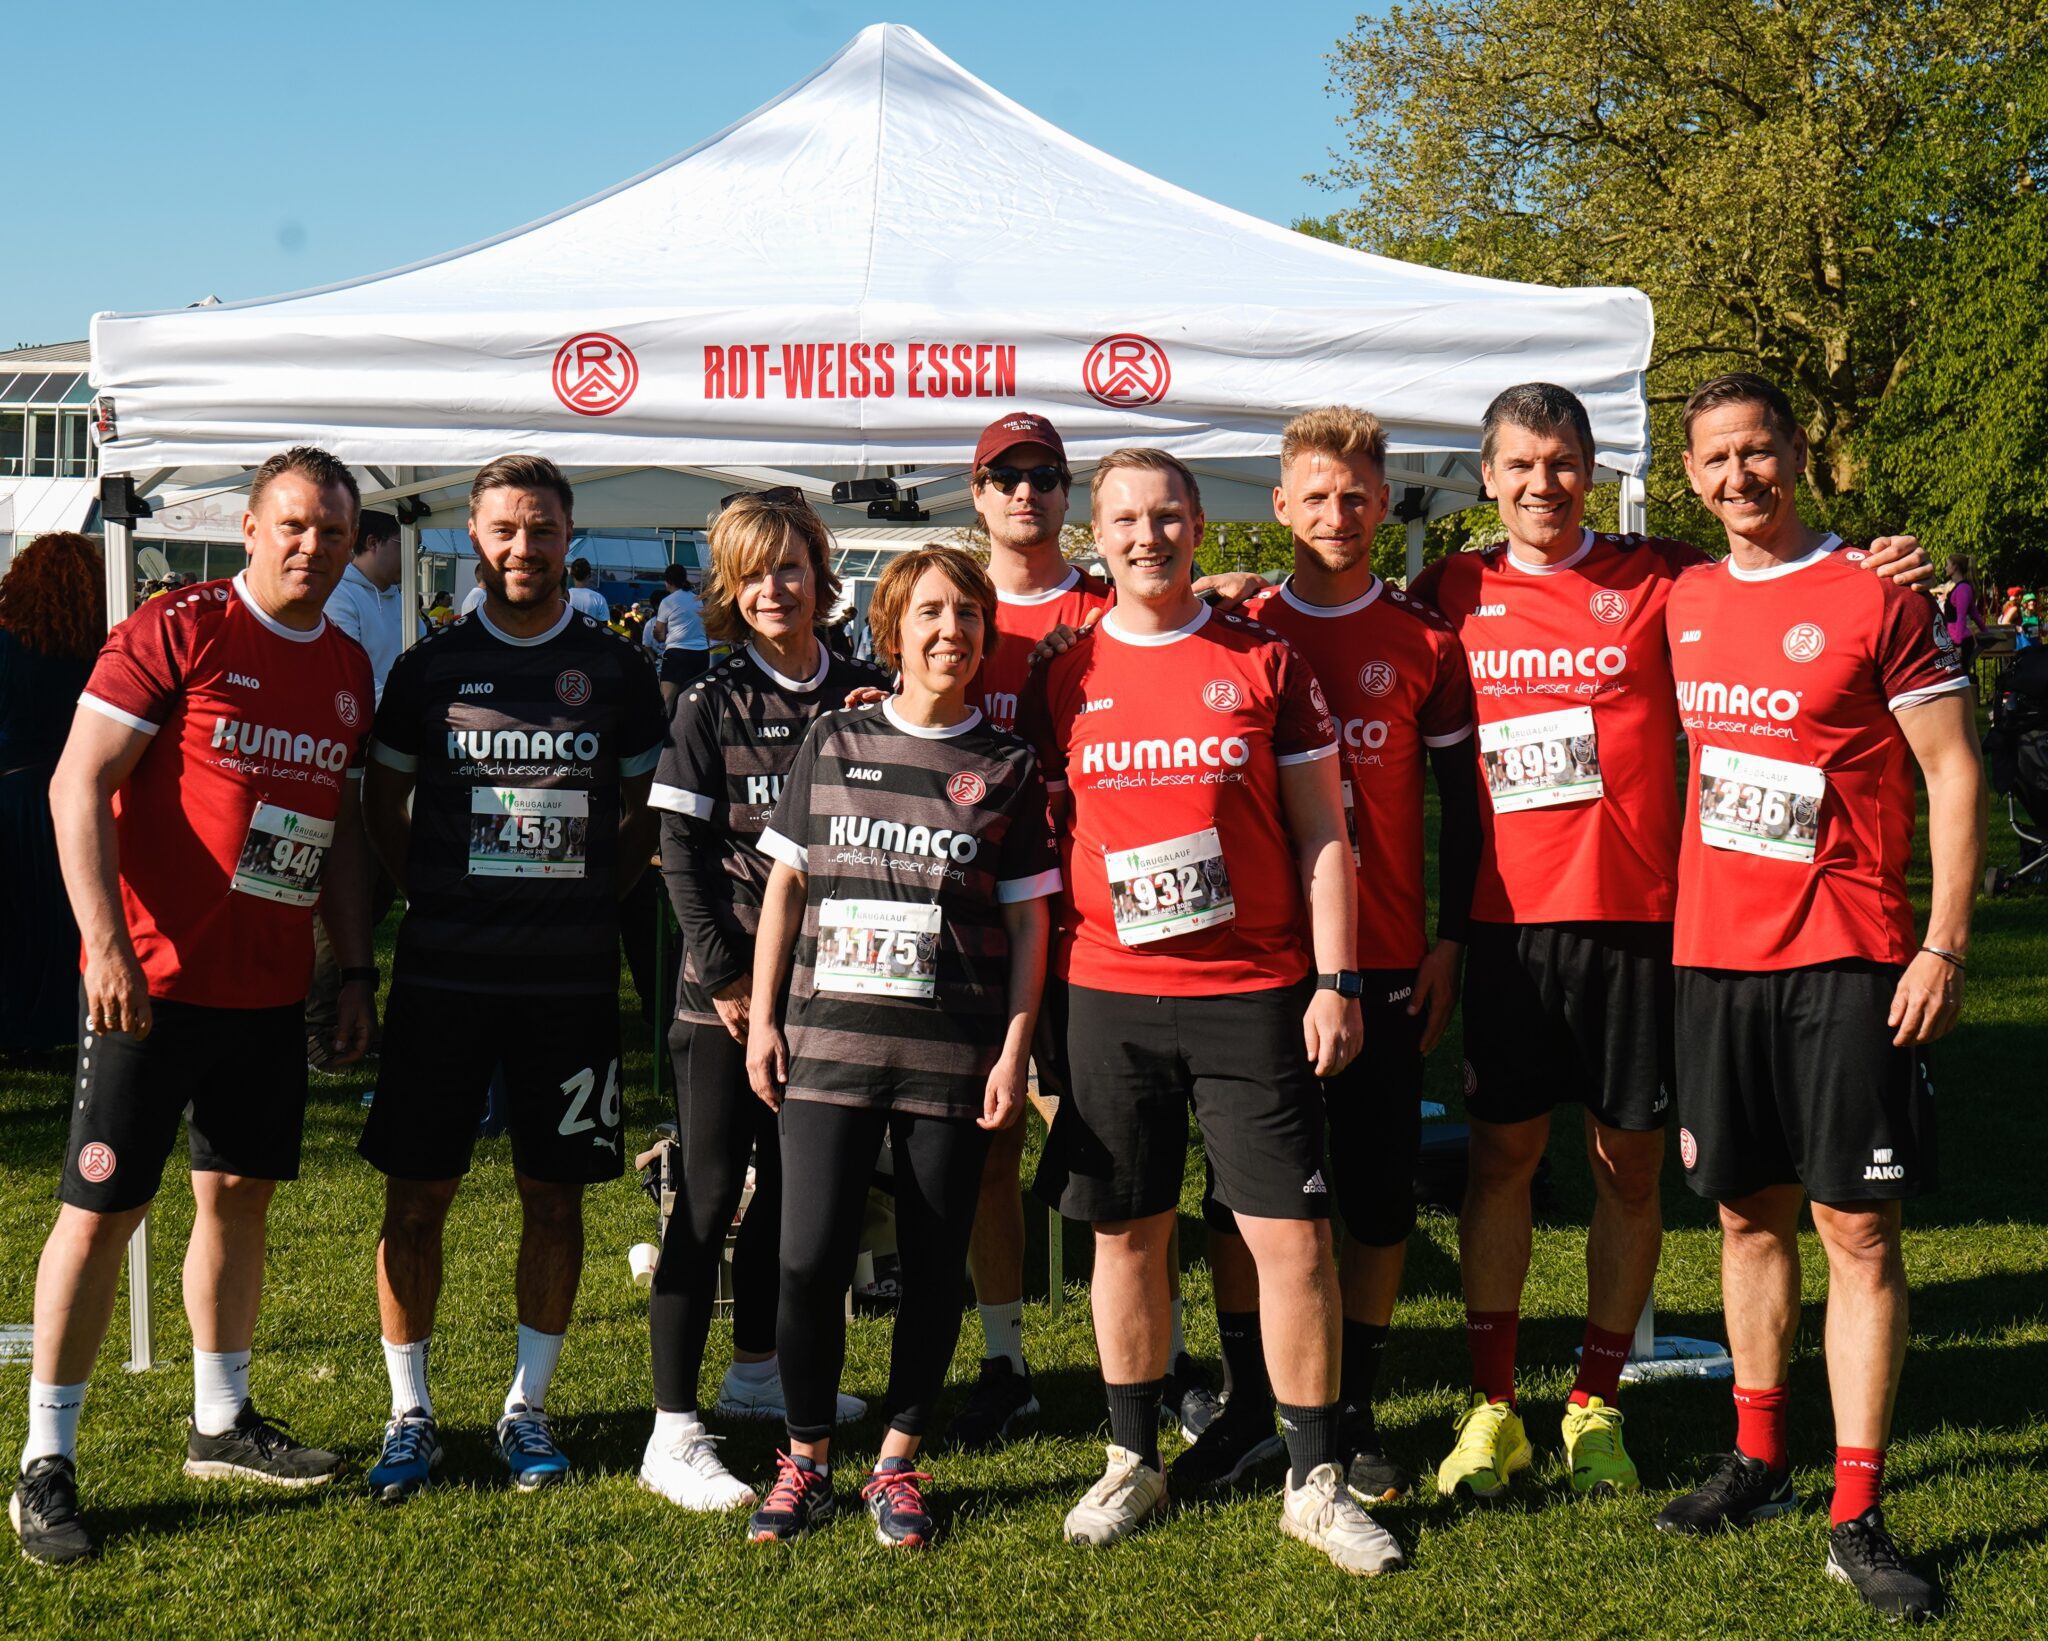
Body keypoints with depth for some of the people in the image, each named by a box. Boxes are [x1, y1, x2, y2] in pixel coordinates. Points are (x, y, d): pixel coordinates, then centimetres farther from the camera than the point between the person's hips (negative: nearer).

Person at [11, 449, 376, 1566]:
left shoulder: (347, 671, 11)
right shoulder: (176, 632, -9)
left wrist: (358, 969, 15)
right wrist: (107, 942, -20)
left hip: (270, 985, 7)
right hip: (150, 978, -6)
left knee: (241, 1193, 15)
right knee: (100, 1210, -3)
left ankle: (221, 1423, 30)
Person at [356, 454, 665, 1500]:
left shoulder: (616, 670, 6)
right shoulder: (430, 667, 5)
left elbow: (645, 818, 13)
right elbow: (386, 807, 15)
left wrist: (585, 902, 3)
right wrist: (440, 901, 5)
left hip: (571, 977, 0)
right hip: (442, 973, 0)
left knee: (556, 1196, 6)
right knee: (416, 1195, 1)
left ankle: (527, 1406, 19)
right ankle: (410, 1412, 14)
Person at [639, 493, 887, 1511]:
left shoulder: (862, 696, 7)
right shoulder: (711, 705, -4)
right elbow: (680, 852, -6)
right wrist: (723, 970, -11)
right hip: (729, 982, -4)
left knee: (790, 1181, 15)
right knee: (710, 1191, -6)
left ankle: (755, 1372, 33)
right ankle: (673, 1432, -3)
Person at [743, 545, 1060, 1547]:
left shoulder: (1007, 767, 6)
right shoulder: (834, 741, 8)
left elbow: (1029, 922, 6)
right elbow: (785, 883, 12)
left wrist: (1016, 1049, -2)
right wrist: (762, 1016, 6)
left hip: (953, 1053, 0)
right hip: (828, 1040, 0)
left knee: (933, 1266, 5)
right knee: (810, 1260, -4)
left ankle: (898, 1461, 20)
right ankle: (806, 1460, 14)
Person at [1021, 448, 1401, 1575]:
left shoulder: (1265, 662, 3)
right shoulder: (1062, 680, 7)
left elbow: (1322, 835, 4)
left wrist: (1335, 983, -3)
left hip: (1254, 996, -1)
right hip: (1108, 1001, 2)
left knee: (1291, 1236, -2)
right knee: (1125, 1234, 9)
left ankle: (1314, 1481, 10)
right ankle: (1132, 1461, 25)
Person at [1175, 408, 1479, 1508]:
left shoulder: (1424, 642, 3)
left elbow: (1461, 801, 7)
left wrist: (1450, 941, 0)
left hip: (1385, 961, 0)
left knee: (1380, 1193, 5)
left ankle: (1354, 1411, 19)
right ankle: (1248, 1407, 19)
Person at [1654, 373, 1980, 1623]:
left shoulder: (1876, 596, -5)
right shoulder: (1681, 605, 10)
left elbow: (1955, 771, -5)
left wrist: (1945, 945, -12)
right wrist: (1668, 924, 12)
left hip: (1847, 961, -5)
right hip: (1714, 956, 5)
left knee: (1859, 1228, -3)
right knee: (1749, 1214, 13)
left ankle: (1858, 1517, 2)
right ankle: (1760, 1462, 26)